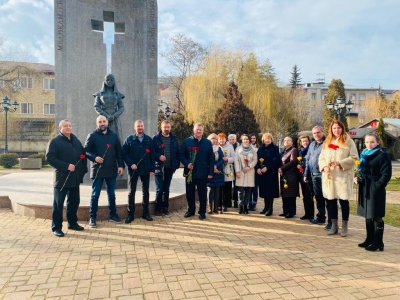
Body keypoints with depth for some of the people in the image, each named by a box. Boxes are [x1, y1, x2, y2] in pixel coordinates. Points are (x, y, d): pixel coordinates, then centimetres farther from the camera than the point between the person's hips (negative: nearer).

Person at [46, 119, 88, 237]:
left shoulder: (76, 140, 13)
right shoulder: (54, 141, -6)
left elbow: (83, 154, 16)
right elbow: (49, 158, -15)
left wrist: (83, 169, 4)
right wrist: (66, 166, -22)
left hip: (75, 177, 6)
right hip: (62, 177, -6)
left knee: (74, 201, 14)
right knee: (58, 203, 3)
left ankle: (72, 223, 28)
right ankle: (56, 227, 12)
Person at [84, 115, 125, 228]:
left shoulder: (113, 135, 7)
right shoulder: (92, 136, -2)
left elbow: (118, 151, 7)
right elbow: (86, 151, -4)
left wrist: (121, 165, 0)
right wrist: (94, 157, -21)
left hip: (111, 170, 3)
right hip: (97, 170, -3)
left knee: (111, 194, 13)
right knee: (95, 195, 4)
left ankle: (113, 215, 25)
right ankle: (92, 217, 15)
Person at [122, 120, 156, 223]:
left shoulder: (149, 140, 5)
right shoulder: (129, 139, 0)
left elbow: (152, 155, 3)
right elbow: (124, 153, -3)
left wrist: (152, 169, -2)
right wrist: (130, 164, -16)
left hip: (146, 169, 2)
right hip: (133, 169, -2)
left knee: (145, 191, 10)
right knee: (132, 192, 5)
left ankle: (145, 213, 21)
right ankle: (130, 214, 13)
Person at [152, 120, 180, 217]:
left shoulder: (174, 138, 7)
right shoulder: (156, 138, -4)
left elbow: (177, 152, 8)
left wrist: (177, 164, 2)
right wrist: (159, 156, -19)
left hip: (169, 168, 3)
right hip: (159, 167, -3)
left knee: (166, 189, 12)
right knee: (159, 189, 1)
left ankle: (165, 208, 21)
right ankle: (158, 209, 12)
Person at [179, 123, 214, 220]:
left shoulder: (208, 143, 4)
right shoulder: (187, 141, 3)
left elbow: (211, 158, 2)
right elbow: (181, 154, 2)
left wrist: (210, 172, -4)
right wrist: (187, 163, -15)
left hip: (202, 173, 0)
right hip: (190, 172, 1)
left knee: (202, 193, 6)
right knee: (190, 192, 10)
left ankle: (202, 212, 19)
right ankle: (191, 210, 26)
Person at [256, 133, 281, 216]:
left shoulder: (275, 148, -3)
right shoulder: (260, 148, 12)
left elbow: (276, 160, -12)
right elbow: (257, 159, 9)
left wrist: (267, 168, -19)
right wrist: (257, 168, -8)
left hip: (271, 172, -5)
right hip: (261, 172, 5)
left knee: (270, 190, -3)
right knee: (264, 189, 8)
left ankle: (270, 208, 4)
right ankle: (266, 207, 18)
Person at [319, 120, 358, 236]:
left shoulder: (348, 141, 1)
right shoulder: (327, 142, 14)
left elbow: (354, 157, -5)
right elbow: (321, 158, 12)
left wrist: (340, 163, -17)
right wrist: (324, 166, -7)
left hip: (343, 176, -4)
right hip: (329, 176, 4)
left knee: (343, 201, 0)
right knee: (331, 201, 7)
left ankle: (344, 227, 13)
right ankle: (334, 225, 20)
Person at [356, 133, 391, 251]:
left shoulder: (382, 155, -9)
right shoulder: (364, 154, 13)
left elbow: (386, 175, -14)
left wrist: (376, 186, -20)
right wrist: (357, 177, 4)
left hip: (375, 191, -8)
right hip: (365, 189, 8)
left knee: (376, 217, 0)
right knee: (368, 215, 16)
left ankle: (378, 242, 11)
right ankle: (370, 239, 28)